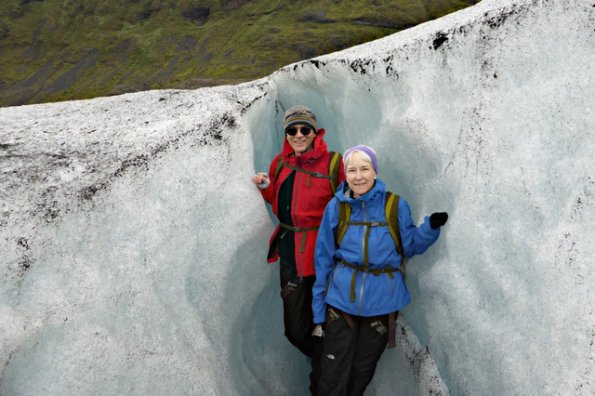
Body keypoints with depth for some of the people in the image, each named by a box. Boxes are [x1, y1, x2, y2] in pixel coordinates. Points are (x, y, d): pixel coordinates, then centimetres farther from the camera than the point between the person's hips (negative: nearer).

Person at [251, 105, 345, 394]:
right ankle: (325, 362, 44)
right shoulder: (281, 163, 7)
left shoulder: (333, 163, -10)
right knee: (295, 329, 17)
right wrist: (266, 187, 0)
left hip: (322, 254, -6)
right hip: (289, 253, 6)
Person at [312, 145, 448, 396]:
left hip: (381, 301, 1)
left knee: (362, 374, 18)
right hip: (341, 299, 0)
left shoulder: (396, 206, -4)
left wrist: (432, 225, -18)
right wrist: (319, 306, 2)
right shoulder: (336, 206, -3)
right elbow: (323, 258, 1)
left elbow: (410, 246, 0)